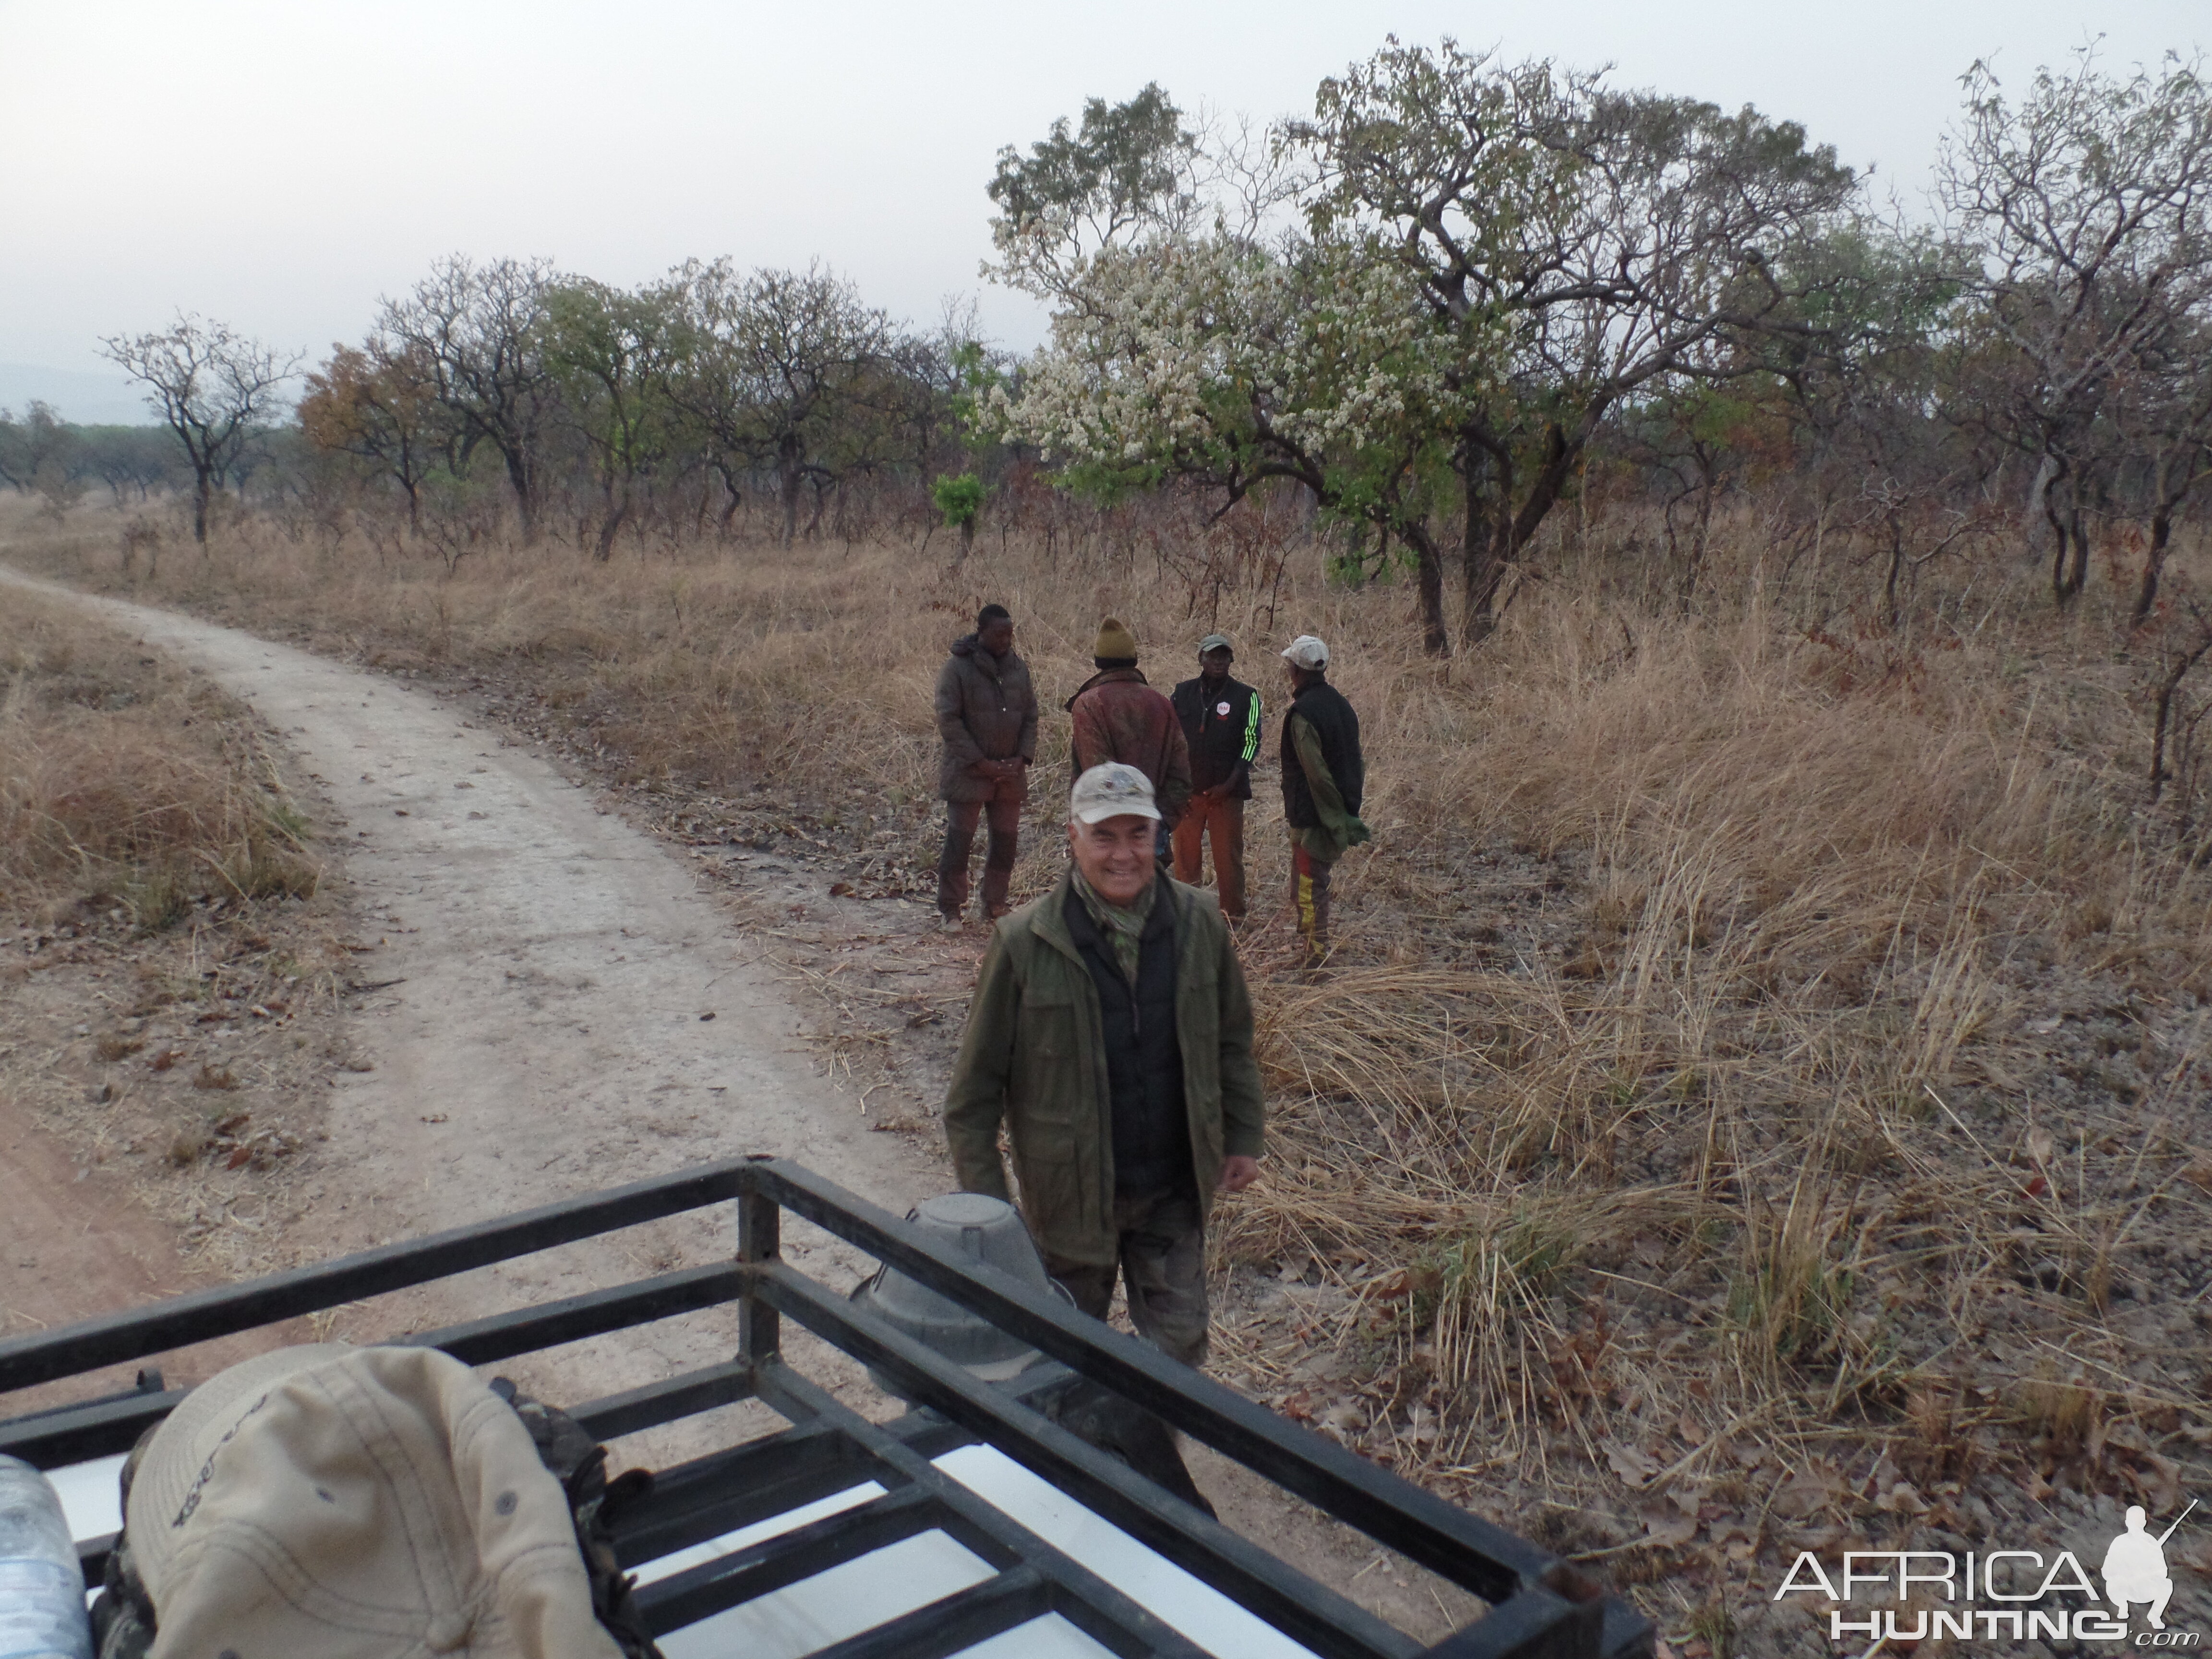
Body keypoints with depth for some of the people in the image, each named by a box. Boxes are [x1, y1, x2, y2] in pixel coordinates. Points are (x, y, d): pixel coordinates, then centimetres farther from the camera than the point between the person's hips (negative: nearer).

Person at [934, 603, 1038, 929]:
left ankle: (995, 904, 24)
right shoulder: (957, 667, -9)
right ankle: (949, 909, 10)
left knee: (1007, 841, 9)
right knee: (959, 842, -1)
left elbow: (1030, 716, 11)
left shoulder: (1019, 668, 7)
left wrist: (1023, 758, -5)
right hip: (967, 774, -5)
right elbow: (948, 720, -13)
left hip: (1010, 773, 5)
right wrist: (982, 763, -16)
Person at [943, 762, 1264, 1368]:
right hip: (1072, 1193, -2)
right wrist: (982, 1194, -9)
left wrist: (1244, 1137, 7)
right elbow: (977, 1080, -10)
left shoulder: (1198, 924, -7)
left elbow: (1231, 1041, 7)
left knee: (1179, 1345, 13)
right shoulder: (1024, 942, -17)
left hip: (1174, 1190, 2)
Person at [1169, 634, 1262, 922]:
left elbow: (1252, 742, -3)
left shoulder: (1246, 697, -1)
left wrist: (1229, 785, -11)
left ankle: (1232, 914, 11)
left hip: (1227, 791, -2)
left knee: (1229, 855, 1)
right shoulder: (1182, 693, 6)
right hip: (1187, 790, 2)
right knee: (1185, 853, 7)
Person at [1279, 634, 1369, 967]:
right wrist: (1349, 810, 16)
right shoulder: (1341, 704, 9)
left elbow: (1317, 773, -21)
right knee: (1318, 880, 20)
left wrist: (1337, 821, -19)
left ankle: (1316, 958, 0)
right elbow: (1356, 761, 13)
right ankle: (1316, 948, 29)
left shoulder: (1302, 714, -18)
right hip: (1340, 811, 9)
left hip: (1311, 815, -9)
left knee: (1309, 886, -2)